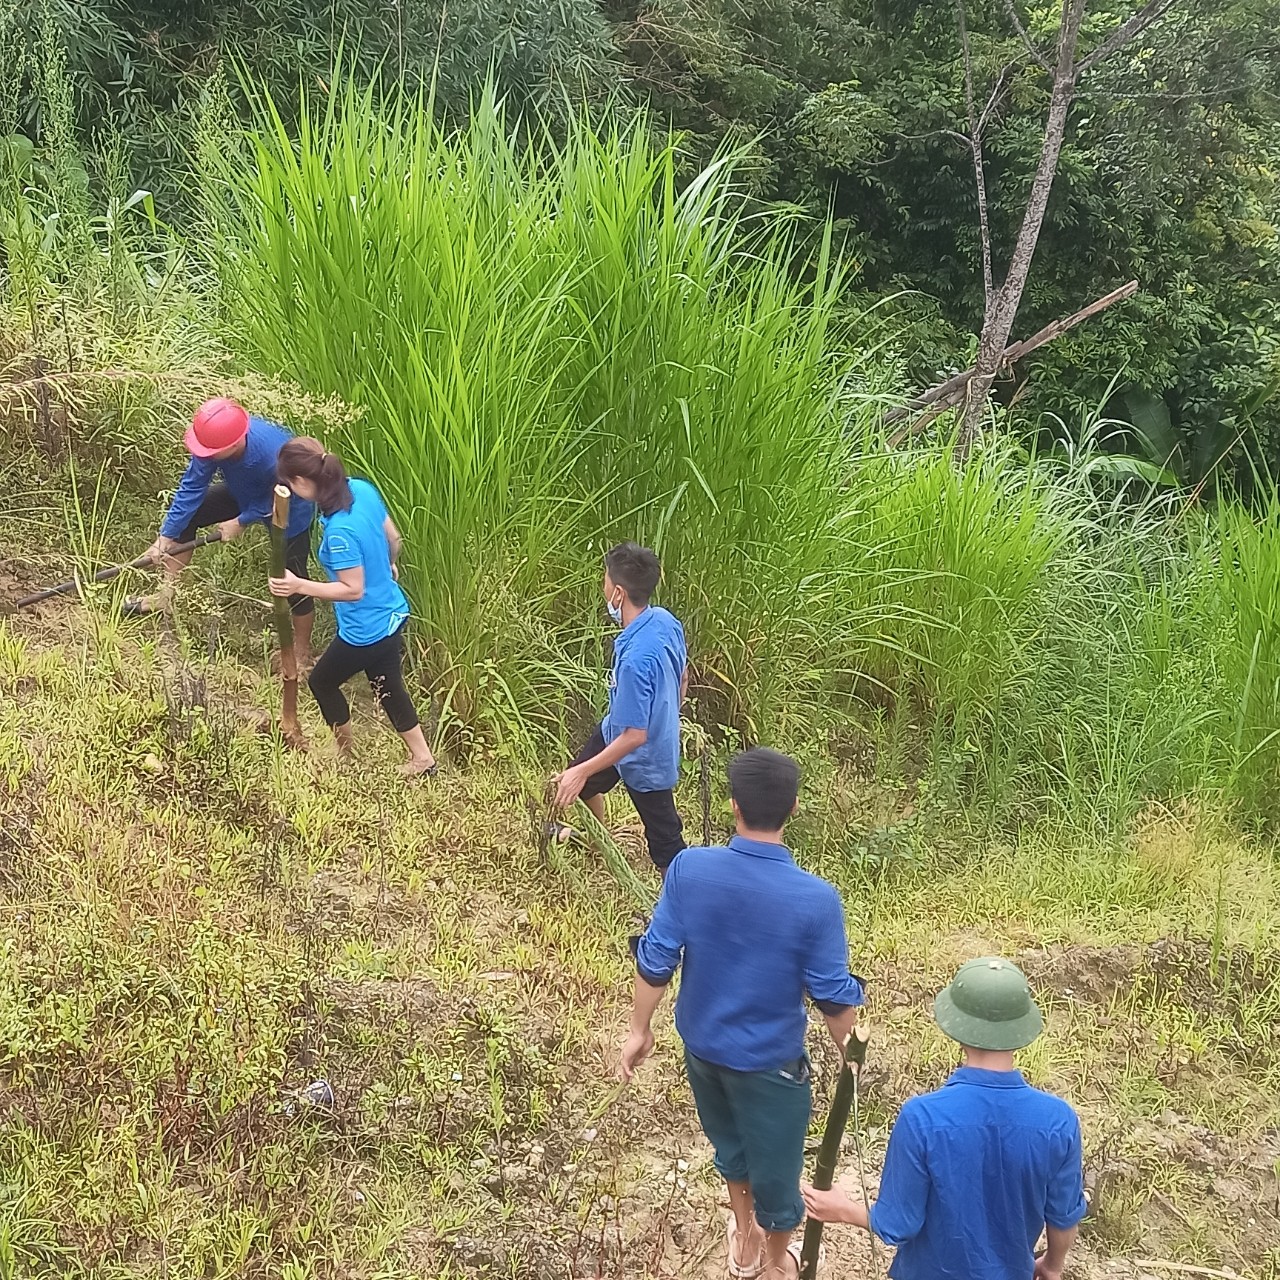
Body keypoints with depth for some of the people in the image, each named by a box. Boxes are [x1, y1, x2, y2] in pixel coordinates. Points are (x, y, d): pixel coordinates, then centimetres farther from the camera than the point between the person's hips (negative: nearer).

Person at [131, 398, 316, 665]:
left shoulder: (275, 457, -46)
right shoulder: (213, 440, -32)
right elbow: (192, 487, -21)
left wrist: (241, 522, -16)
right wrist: (166, 536, -18)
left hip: (289, 511, -6)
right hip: (246, 492, 6)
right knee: (183, 514, 3)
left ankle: (302, 651, 23)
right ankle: (167, 595, 19)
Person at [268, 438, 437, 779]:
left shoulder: (340, 531, -33)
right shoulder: (363, 489, -8)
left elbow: (353, 589, -26)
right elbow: (393, 537, 6)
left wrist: (298, 585, -27)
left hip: (366, 631, -8)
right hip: (392, 614, 8)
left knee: (322, 681, 19)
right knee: (388, 686, 26)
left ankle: (346, 754, 38)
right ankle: (422, 757, 38)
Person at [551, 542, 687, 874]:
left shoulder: (635, 659, -40)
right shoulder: (665, 621, -14)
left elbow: (635, 736, -33)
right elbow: (683, 677, 4)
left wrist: (581, 772, -25)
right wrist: (666, 719, 22)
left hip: (644, 756, -9)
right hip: (630, 730, 9)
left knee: (666, 844, 5)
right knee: (584, 783, 33)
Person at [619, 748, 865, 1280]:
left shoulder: (688, 869, -21)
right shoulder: (815, 899, -28)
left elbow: (655, 959, -11)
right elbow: (833, 995, -16)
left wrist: (640, 1030, 5)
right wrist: (848, 1047, 5)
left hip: (701, 1044, 4)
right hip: (769, 1060, -3)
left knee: (730, 1142, 31)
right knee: (775, 1165, 22)